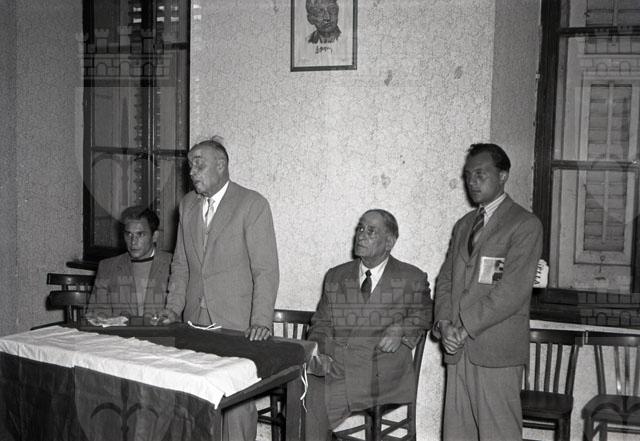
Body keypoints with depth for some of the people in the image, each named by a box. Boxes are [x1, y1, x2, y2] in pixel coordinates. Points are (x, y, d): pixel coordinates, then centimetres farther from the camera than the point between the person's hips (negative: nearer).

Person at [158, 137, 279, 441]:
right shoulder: (188, 204, 13)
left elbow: (266, 270, -12)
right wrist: (173, 309, 8)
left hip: (236, 323, -5)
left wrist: (261, 322, -19)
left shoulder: (252, 204, -7)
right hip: (195, 319, 5)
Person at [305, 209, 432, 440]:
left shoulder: (412, 279, 10)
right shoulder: (335, 276, 18)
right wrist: (317, 351, -3)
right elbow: (321, 322, 17)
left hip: (380, 371, -3)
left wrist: (401, 330, -9)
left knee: (318, 402, -25)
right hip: (334, 366, 3)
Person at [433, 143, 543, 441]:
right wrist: (444, 323, -3)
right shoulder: (463, 225, 20)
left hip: (497, 350, -6)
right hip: (459, 348, 6)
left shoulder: (525, 225, -4)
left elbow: (512, 291, -13)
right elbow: (445, 279, 15)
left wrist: (466, 327, -14)